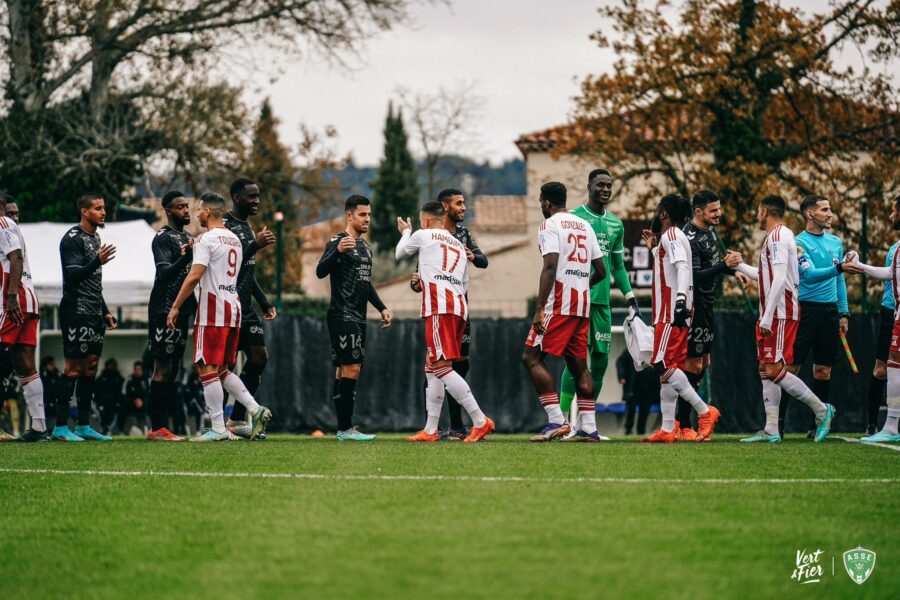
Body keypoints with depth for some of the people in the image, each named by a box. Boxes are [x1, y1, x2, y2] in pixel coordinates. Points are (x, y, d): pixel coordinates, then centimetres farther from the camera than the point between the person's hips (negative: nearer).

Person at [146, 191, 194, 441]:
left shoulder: (188, 238, 18)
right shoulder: (162, 238, -10)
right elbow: (165, 273, -22)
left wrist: (196, 307, 20)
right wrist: (184, 258, -37)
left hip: (182, 310, 9)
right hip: (164, 310, -9)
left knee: (173, 369, 8)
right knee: (162, 368, -9)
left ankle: (167, 426, 9)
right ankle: (157, 428, -10)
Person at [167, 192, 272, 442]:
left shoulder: (206, 240, -11)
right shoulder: (234, 239, 16)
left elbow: (194, 276, -19)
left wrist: (175, 307, -14)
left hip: (213, 312, -8)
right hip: (234, 308, 8)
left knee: (208, 369, -4)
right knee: (221, 369, 16)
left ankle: (218, 429, -7)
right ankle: (255, 410, 3)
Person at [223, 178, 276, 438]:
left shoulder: (247, 226, 18)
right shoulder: (224, 226, -11)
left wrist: (265, 303, 21)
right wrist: (256, 245, -26)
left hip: (245, 308, 9)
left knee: (259, 356, 4)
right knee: (226, 363, -6)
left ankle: (237, 419, 9)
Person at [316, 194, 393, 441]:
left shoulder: (365, 247, 19)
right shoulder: (338, 242, -8)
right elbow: (321, 271, -22)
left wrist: (382, 308, 25)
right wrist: (337, 251, -38)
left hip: (358, 318, 9)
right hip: (342, 316, -9)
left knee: (344, 372, 9)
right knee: (351, 369, -14)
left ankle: (344, 428, 9)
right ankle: (346, 429, -15)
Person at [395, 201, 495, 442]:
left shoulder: (423, 236, 6)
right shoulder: (459, 245, 25)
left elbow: (399, 253, 24)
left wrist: (405, 232, 44)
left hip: (439, 309, -8)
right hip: (459, 307, 8)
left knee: (442, 368, -13)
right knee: (431, 368, 14)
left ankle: (480, 421, -21)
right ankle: (430, 430, 12)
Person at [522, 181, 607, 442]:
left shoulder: (550, 225, -5)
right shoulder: (585, 226, 18)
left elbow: (550, 267, -17)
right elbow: (601, 270, 18)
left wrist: (539, 309, -20)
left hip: (559, 303, -8)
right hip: (583, 305, 8)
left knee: (532, 357, -6)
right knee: (579, 365, 11)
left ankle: (556, 420, -17)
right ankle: (589, 427, 7)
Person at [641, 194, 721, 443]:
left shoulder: (671, 236, -8)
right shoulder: (675, 237, 22)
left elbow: (682, 267, -23)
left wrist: (681, 298, -36)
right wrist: (654, 248, 34)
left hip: (672, 312, -10)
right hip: (672, 313, 10)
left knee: (663, 365, -13)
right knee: (669, 368, 7)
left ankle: (705, 411, -14)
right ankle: (668, 430, 6)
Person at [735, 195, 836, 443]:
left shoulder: (778, 236, -13)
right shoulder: (778, 236, 19)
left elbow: (779, 279, -21)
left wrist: (767, 318, -23)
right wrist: (740, 266, 41)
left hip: (780, 314, -10)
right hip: (771, 315, 10)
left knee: (775, 370, -13)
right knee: (766, 369, 7)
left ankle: (821, 409, -5)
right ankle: (771, 430, 7)